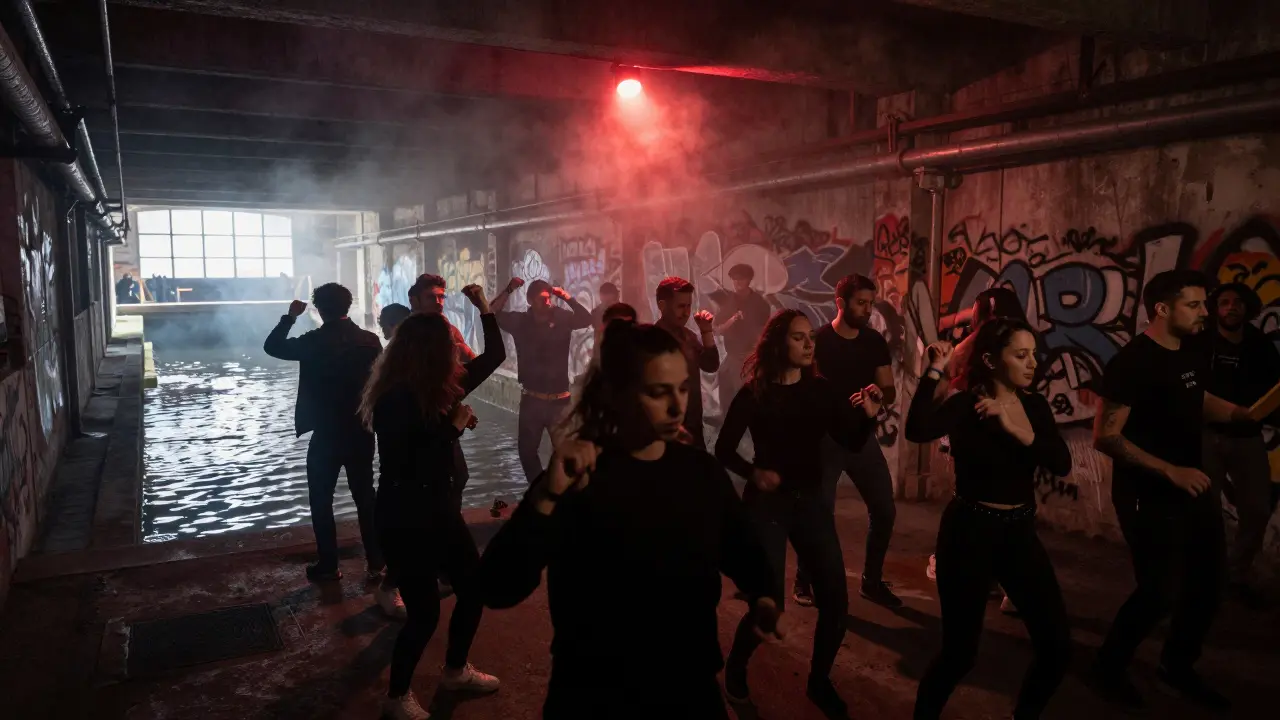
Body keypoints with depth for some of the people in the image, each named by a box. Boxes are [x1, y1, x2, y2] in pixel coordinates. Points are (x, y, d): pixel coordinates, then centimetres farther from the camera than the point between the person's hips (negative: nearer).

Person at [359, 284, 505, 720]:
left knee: (474, 587, 15)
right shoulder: (395, 400, -21)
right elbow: (405, 467, -25)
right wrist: (453, 427, -21)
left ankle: (456, 671, 38)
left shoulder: (442, 388, 2)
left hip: (438, 506, 9)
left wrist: (484, 308, 8)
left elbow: (494, 356, 11)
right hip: (404, 515, -8)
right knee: (425, 610, 0)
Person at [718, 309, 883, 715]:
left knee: (836, 600, 1)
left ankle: (819, 680, 26)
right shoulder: (754, 393, -7)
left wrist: (869, 416, -20)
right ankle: (736, 668, 23)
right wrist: (754, 472, -21)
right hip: (767, 502, -4)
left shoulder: (821, 389, 2)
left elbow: (852, 442, -2)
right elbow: (723, 450, -4)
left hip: (811, 500, 4)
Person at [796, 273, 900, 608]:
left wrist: (878, 396, -16)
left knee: (885, 509, 5)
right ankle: (805, 581, 19)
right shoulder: (818, 340, -10)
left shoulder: (876, 341, 5)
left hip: (862, 434, 5)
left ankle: (872, 581, 24)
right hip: (825, 436, -5)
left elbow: (889, 390, 7)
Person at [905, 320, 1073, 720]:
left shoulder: (1035, 406, 4)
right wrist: (936, 371, -29)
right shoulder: (965, 406, -13)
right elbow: (917, 431, -34)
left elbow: (1062, 465, -9)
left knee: (1057, 646, 7)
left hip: (1020, 532, 6)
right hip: (969, 532, -6)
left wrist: (1023, 432, -23)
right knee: (959, 653, -1)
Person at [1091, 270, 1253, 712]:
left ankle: (1178, 667, 36)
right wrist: (1170, 470, -27)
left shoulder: (1187, 357, 6)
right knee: (1160, 591, -5)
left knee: (1209, 580, 16)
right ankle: (1109, 669, 19)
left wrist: (1247, 414, 6)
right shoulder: (1131, 363, -21)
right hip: (1149, 497, -9)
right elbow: (1104, 437, -24)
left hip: (1194, 487, 9)